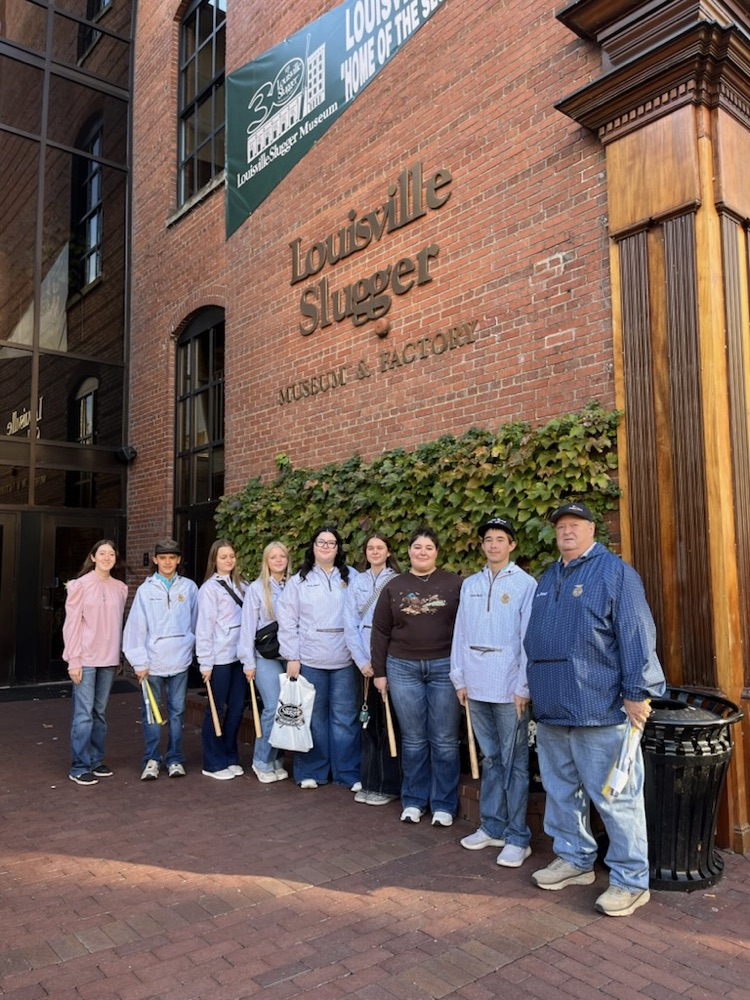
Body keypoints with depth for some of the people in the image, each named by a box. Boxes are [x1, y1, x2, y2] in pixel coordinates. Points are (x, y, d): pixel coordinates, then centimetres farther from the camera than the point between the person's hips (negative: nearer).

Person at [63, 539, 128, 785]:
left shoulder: (120, 588, 7)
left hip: (109, 659, 5)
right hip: (86, 659, -5)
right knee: (84, 714, -3)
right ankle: (79, 767, 8)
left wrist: (117, 656, 11)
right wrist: (73, 660, -10)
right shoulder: (81, 584, -7)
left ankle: (95, 760, 23)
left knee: (99, 712, 12)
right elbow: (72, 623, -7)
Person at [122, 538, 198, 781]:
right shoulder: (146, 590, -1)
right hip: (152, 662, -1)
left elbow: (196, 622, 8)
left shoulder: (189, 587, 2)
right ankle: (151, 760, 19)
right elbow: (136, 626, -3)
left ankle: (175, 758, 21)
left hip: (180, 660, 1)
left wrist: (190, 645, 5)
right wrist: (140, 662, -6)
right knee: (151, 712, 7)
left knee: (177, 711, 9)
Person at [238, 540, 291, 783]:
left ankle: (276, 759, 18)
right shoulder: (256, 588, 0)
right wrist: (248, 662, -4)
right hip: (266, 656, -3)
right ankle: (262, 761, 9)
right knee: (274, 707, -9)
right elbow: (248, 626, -1)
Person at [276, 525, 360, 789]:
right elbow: (287, 621, 3)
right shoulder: (299, 580, 5)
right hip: (309, 659, 0)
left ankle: (348, 773, 16)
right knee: (313, 716, 7)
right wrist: (291, 658, -2)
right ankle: (311, 771, 21)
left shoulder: (352, 577, 6)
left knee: (346, 717, 4)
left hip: (345, 659, 1)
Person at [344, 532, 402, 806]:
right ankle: (370, 782, 21)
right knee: (369, 721, 9)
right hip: (366, 662, 3)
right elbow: (350, 625, 5)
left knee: (388, 722, 1)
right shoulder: (357, 583, 8)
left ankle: (387, 785, 12)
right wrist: (362, 661, -4)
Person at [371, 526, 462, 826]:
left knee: (444, 740, 4)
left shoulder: (454, 584, 2)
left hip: (445, 667, -1)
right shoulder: (394, 587, 7)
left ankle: (444, 804, 18)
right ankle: (413, 801, 23)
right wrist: (379, 671, 6)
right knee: (413, 739, 9)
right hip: (403, 669, 2)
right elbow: (380, 630, 9)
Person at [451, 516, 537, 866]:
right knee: (490, 758, 15)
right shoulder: (470, 584, 10)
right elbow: (460, 632, 11)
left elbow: (529, 637, -8)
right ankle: (492, 826, 26)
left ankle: (517, 837, 12)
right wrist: (459, 678, 8)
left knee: (513, 762, 2)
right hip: (476, 686, 5)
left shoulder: (525, 584, -4)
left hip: (508, 687, -5)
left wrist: (523, 686, -11)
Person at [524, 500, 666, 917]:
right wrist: (532, 690, 21)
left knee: (615, 797, 2)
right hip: (551, 710, 8)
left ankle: (631, 881, 17)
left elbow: (637, 634, -13)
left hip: (599, 710, -7)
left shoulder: (614, 572, -7)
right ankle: (574, 860, 34)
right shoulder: (548, 579, 16)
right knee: (561, 791, 17)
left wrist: (636, 693, -17)